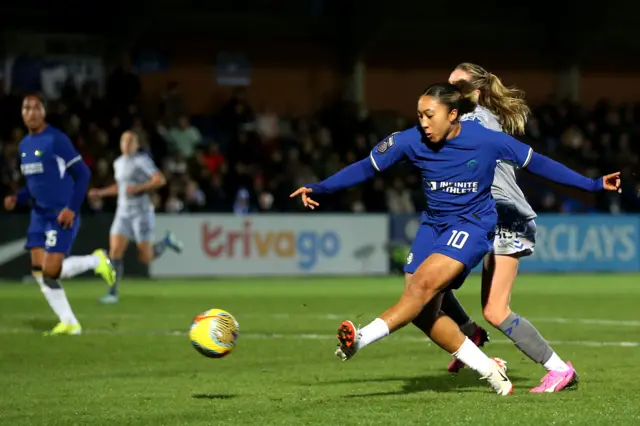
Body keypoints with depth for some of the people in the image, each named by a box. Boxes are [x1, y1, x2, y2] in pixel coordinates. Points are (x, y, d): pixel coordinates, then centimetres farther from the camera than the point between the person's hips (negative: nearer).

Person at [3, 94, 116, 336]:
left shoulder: (56, 139, -12)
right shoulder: (24, 145, 12)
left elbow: (82, 173, -11)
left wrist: (71, 208, -17)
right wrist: (17, 199, 3)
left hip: (61, 216, -8)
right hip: (39, 215, 8)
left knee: (51, 272, -14)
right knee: (39, 272, -1)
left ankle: (96, 261, 10)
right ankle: (69, 323, 7)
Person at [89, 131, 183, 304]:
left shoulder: (142, 160, -9)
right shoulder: (118, 163, 13)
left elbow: (160, 180, -17)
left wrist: (138, 188, -23)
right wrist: (101, 192, 19)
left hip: (141, 212, -6)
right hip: (123, 213, 6)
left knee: (145, 258, -3)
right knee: (115, 251, -10)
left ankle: (167, 240, 26)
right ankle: (112, 293, -8)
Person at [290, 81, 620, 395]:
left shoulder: (487, 140, -15)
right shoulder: (411, 141, -10)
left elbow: (535, 162, -3)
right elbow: (367, 167, -1)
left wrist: (592, 185, 0)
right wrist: (320, 188, -7)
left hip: (472, 224, -5)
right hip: (434, 224, 5)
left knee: (423, 285, -27)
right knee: (424, 313, -6)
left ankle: (359, 339, -35)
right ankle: (489, 370, 6)